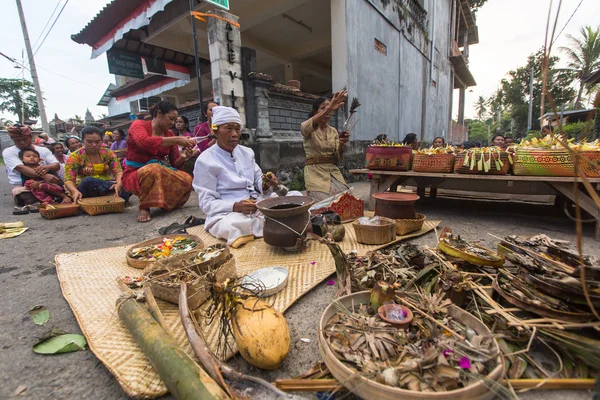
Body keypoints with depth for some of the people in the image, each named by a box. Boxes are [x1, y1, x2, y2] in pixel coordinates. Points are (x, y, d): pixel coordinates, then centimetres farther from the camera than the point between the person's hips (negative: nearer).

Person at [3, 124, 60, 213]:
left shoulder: (43, 150, 9)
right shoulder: (8, 152, 1)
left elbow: (57, 165, -2)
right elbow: (21, 168, -18)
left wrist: (47, 167, -30)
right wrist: (43, 175, -37)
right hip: (21, 186, -3)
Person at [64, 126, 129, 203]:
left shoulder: (108, 153, 2)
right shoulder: (75, 156, -6)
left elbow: (118, 171, -8)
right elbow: (68, 180, -12)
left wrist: (119, 184, -32)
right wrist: (75, 191, -36)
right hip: (85, 191, -1)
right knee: (88, 181, -35)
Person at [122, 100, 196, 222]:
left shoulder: (170, 134, 4)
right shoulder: (138, 124, -7)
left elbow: (175, 164, 2)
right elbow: (144, 142, -33)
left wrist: (183, 157, -21)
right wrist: (177, 140, -34)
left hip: (159, 174, 4)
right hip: (134, 174, -4)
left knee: (187, 180, -23)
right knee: (154, 169, -39)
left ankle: (164, 202, 4)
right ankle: (144, 207, -16)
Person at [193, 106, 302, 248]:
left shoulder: (247, 152, 10)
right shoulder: (205, 161, -7)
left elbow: (258, 182, 11)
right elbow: (206, 203, -11)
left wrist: (266, 184, -14)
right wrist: (235, 206, -27)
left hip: (258, 203, 4)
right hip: (227, 213, -4)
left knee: (296, 196, -10)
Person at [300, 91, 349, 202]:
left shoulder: (333, 131, 13)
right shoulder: (307, 128, -1)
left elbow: (338, 158, 6)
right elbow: (307, 126, -29)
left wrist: (341, 144, -15)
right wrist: (329, 108, -41)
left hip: (333, 171, 5)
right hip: (315, 172, -4)